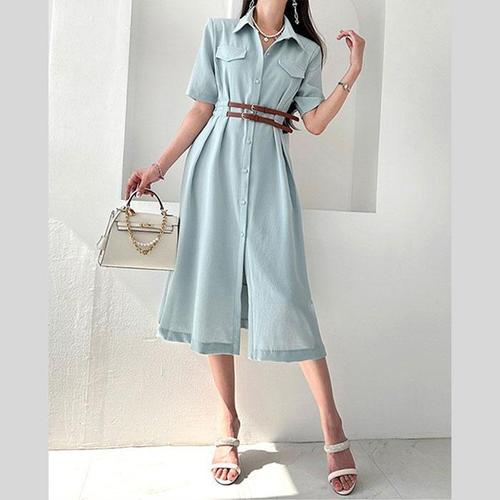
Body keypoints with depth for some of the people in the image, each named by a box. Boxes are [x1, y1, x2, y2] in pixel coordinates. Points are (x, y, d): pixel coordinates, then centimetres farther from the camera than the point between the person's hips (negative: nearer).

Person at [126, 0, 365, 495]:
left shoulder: (307, 50, 16)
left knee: (284, 294, -10)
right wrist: (159, 166, 5)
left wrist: (352, 72, 3)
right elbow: (202, 108, 11)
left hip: (269, 171, -1)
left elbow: (315, 122, 9)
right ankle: (228, 423, 11)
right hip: (216, 165, 1)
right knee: (214, 287, -2)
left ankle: (331, 425, 2)